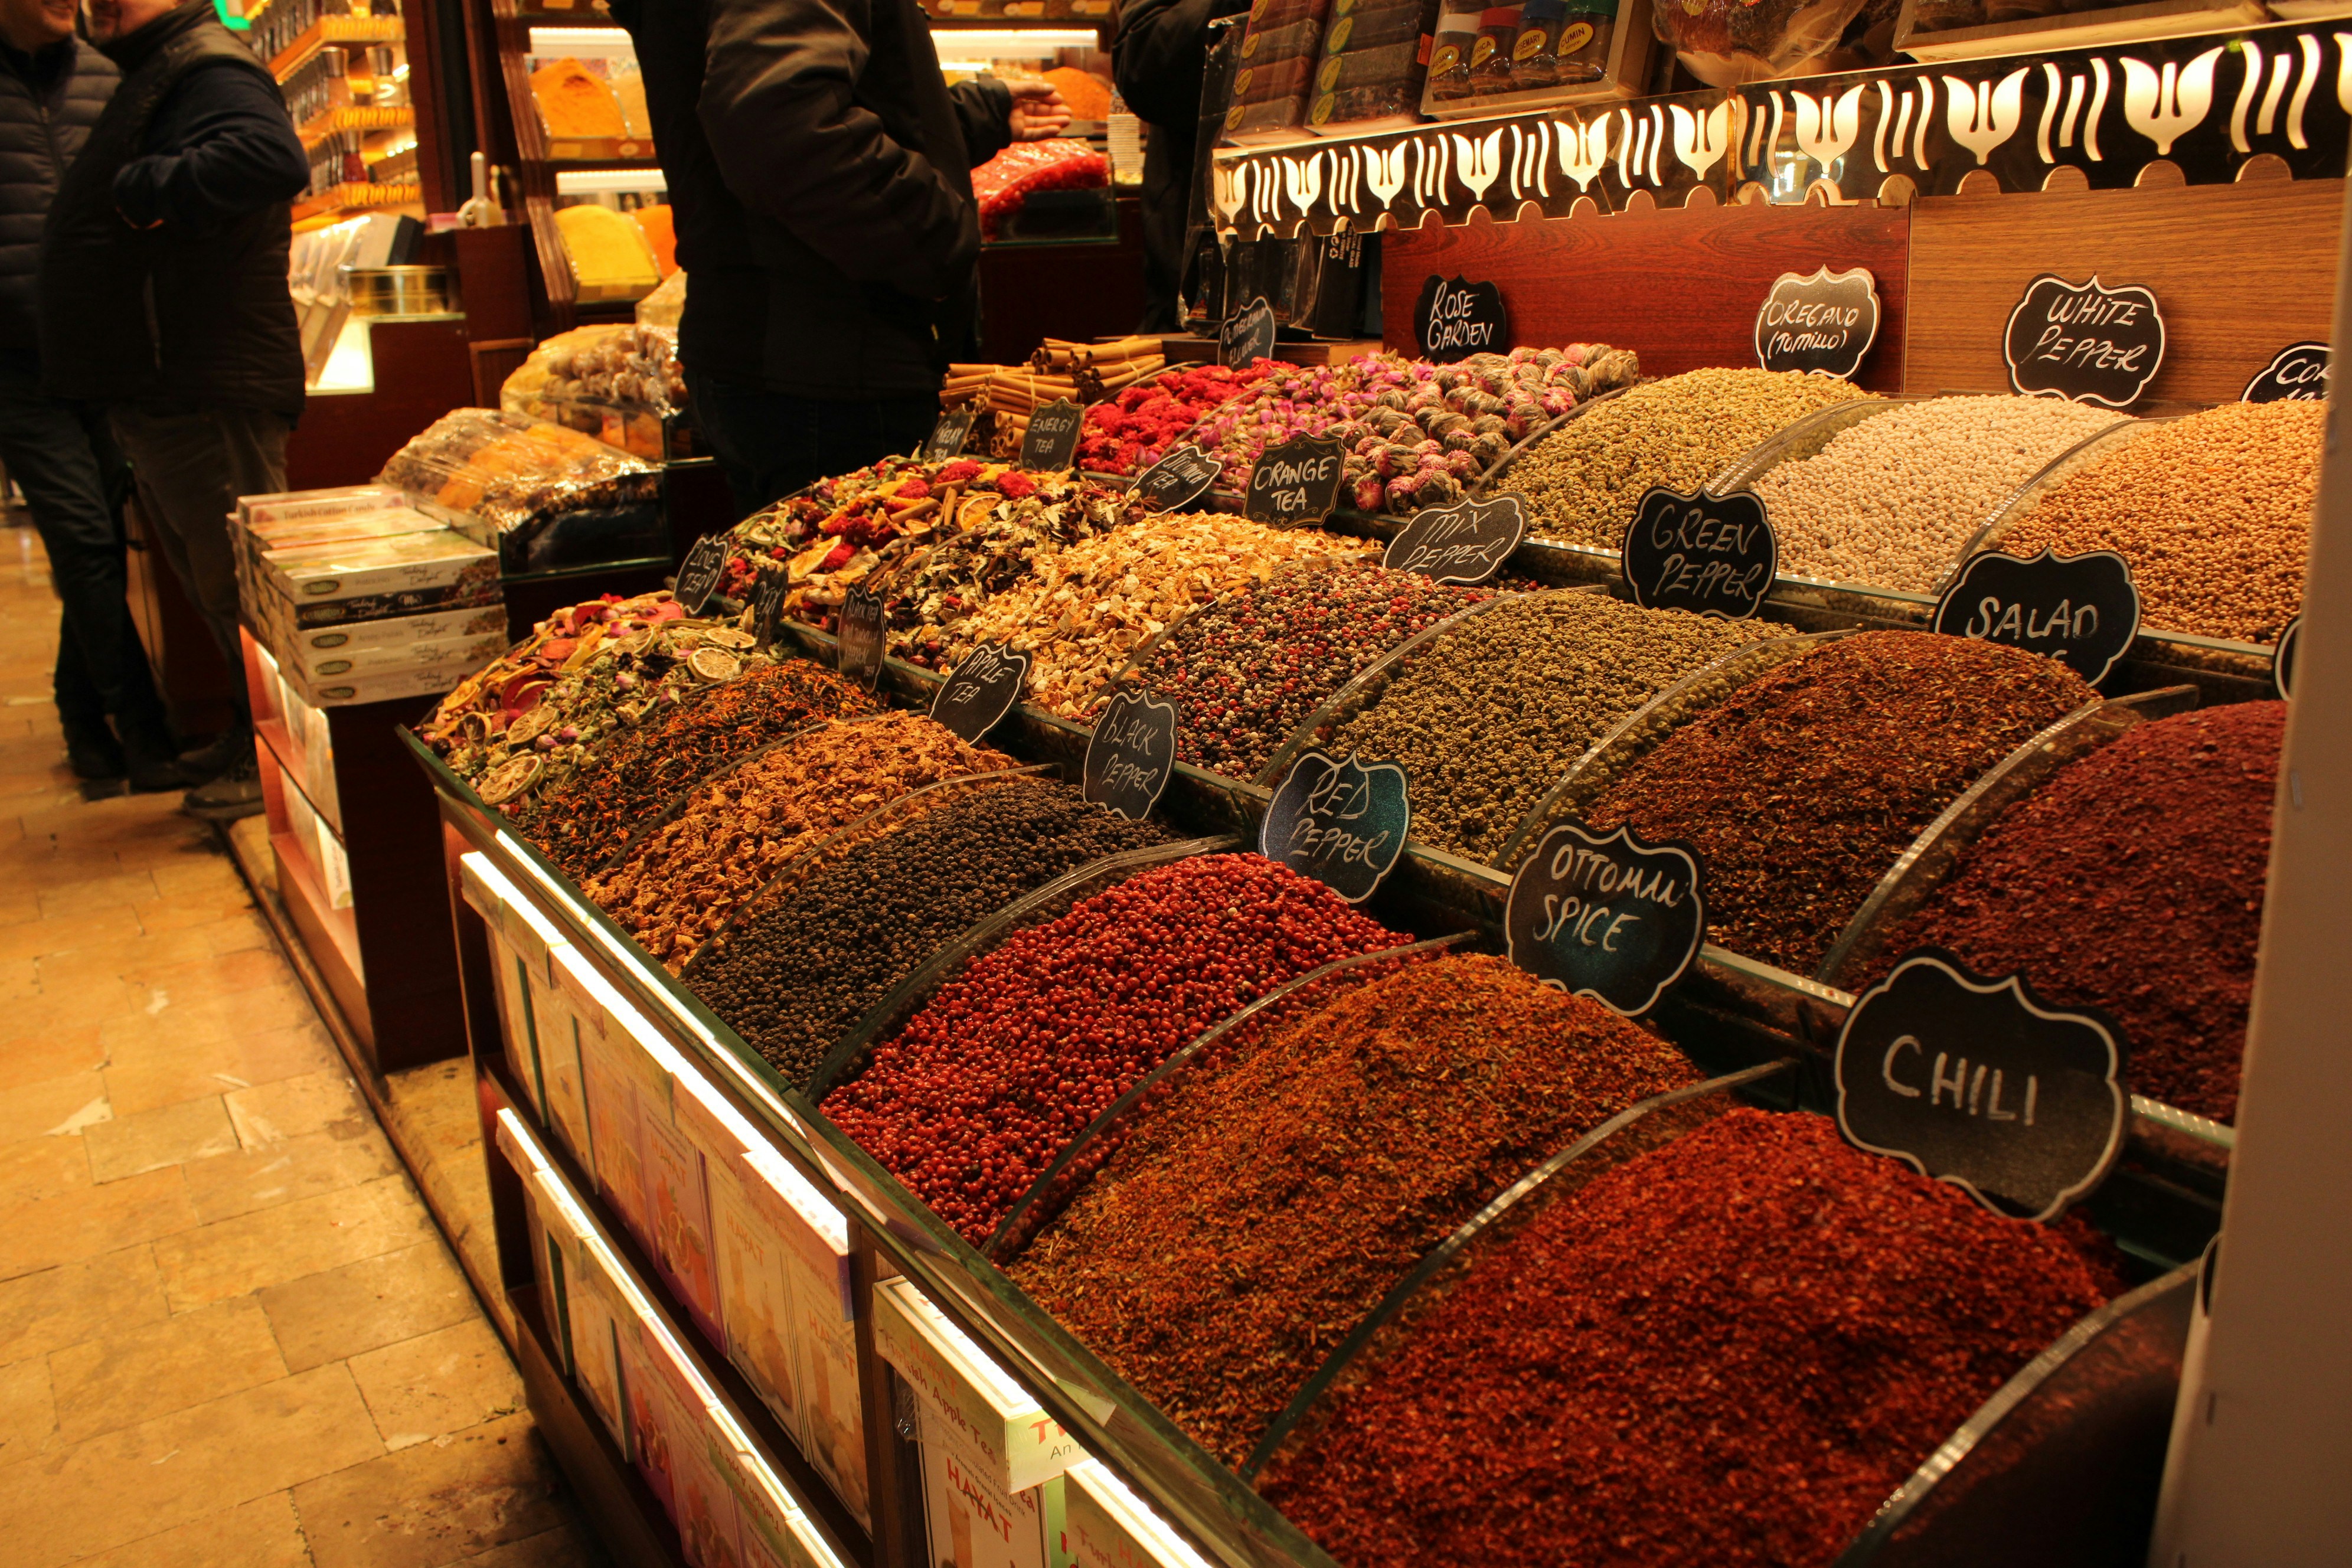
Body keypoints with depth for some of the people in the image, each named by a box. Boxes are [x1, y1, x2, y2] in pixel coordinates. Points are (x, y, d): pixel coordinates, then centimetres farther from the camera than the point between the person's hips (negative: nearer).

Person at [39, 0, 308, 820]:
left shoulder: (208, 70, -14)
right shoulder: (155, 75, 21)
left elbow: (274, 158, -35)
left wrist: (148, 187, -28)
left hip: (207, 396, -11)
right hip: (159, 391, 11)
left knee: (233, 579, -4)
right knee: (213, 578, 19)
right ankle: (254, 739, 31)